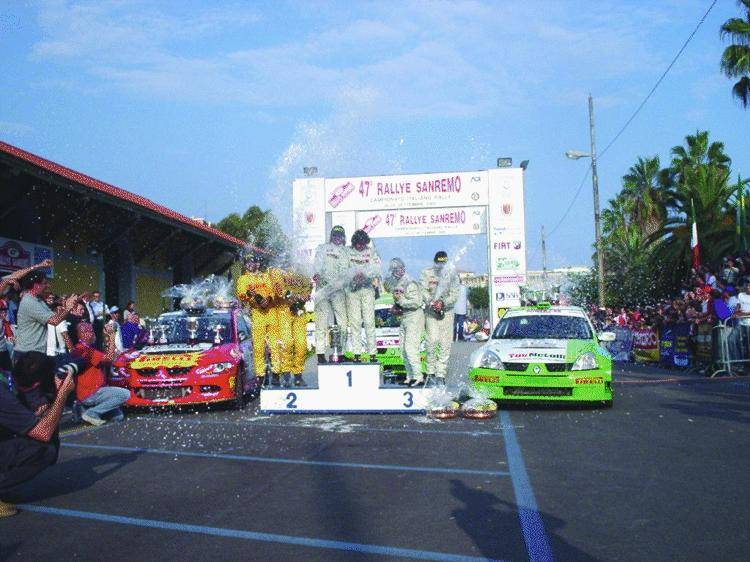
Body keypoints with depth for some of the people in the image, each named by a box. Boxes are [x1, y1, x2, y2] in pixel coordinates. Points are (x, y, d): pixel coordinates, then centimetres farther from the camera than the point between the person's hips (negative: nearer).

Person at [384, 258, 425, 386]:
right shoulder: (394, 283, 11)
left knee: (411, 348, -14)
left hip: (414, 317, -10)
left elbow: (416, 302, -23)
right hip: (404, 318, 10)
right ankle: (410, 376, 17)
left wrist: (401, 300, -22)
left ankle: (418, 377, -11)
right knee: (404, 349, 10)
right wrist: (395, 306, 10)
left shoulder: (410, 283, -16)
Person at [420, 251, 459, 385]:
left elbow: (454, 294, -3)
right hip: (431, 311, -1)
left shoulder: (452, 275, 3)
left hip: (447, 311, 1)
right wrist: (431, 302, -19)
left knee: (445, 343, -1)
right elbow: (424, 291, -3)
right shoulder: (427, 273, 3)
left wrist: (443, 303, -19)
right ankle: (431, 370, 0)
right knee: (433, 339, -13)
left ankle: (441, 374, 5)